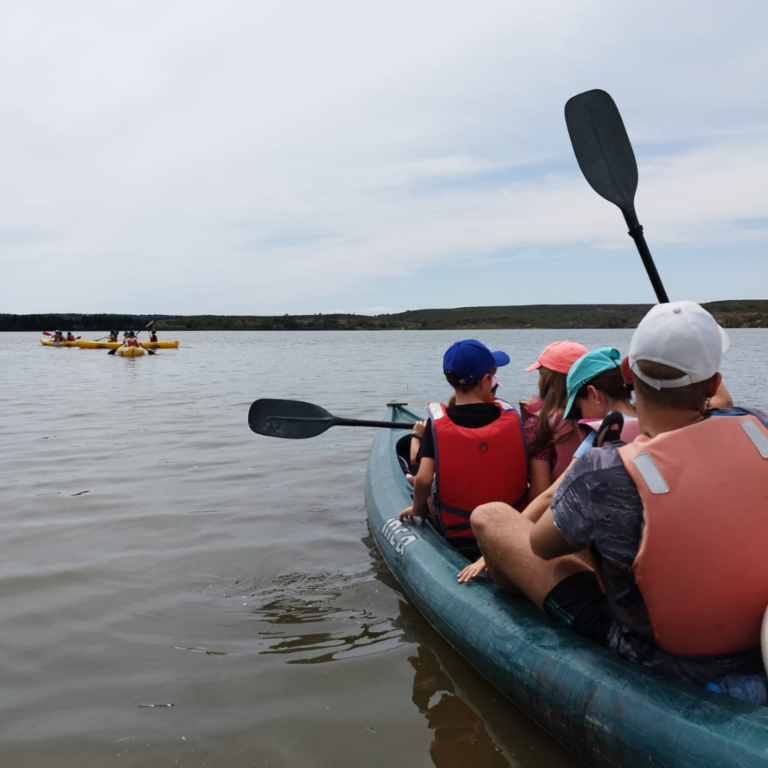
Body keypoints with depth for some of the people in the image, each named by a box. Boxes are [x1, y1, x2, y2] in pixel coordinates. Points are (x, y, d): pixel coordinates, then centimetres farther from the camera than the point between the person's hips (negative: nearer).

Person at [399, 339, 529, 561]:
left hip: (456, 534, -2)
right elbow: (524, 473, -4)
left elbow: (424, 480, -19)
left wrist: (417, 509, 1)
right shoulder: (510, 416, -8)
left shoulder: (438, 423, -14)